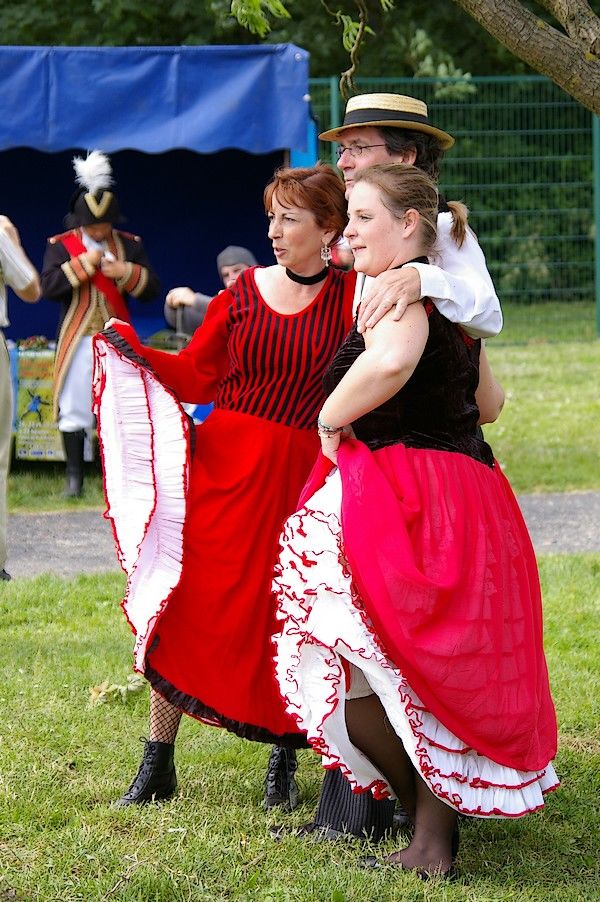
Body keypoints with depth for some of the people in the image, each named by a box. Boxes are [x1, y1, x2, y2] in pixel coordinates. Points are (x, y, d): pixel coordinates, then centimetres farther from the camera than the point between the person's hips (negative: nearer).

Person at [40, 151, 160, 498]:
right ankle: (74, 475, 7)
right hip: (78, 339, -1)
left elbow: (152, 289, 1)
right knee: (74, 407, -1)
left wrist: (127, 272, -16)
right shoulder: (61, 244, -1)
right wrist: (83, 264, -18)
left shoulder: (130, 244, 6)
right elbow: (49, 286, -13)